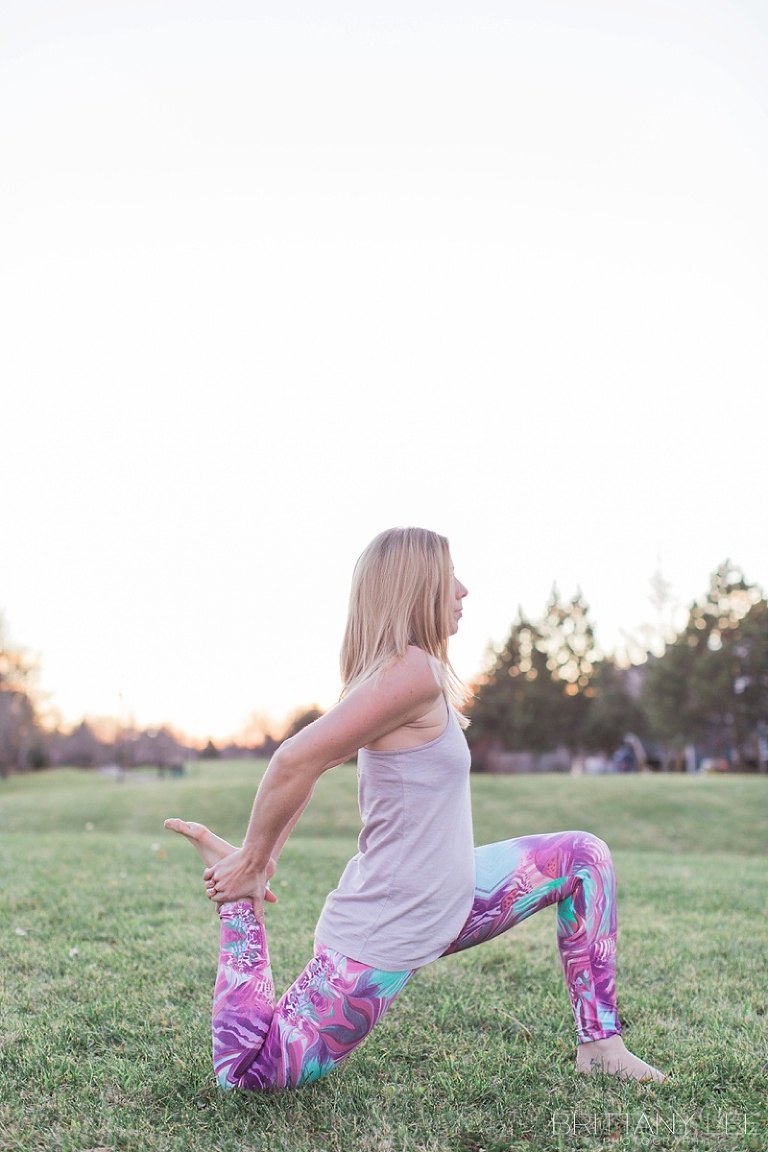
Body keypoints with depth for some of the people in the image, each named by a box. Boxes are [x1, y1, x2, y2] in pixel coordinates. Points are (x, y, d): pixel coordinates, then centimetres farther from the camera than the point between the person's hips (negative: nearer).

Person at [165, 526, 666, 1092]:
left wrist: (264, 856, 8)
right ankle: (239, 910, 11)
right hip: (383, 937, -9)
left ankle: (600, 1044, 16)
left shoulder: (392, 674, 4)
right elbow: (294, 761, -29)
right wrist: (251, 865, -16)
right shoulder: (416, 672, -24)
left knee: (582, 855, 11)